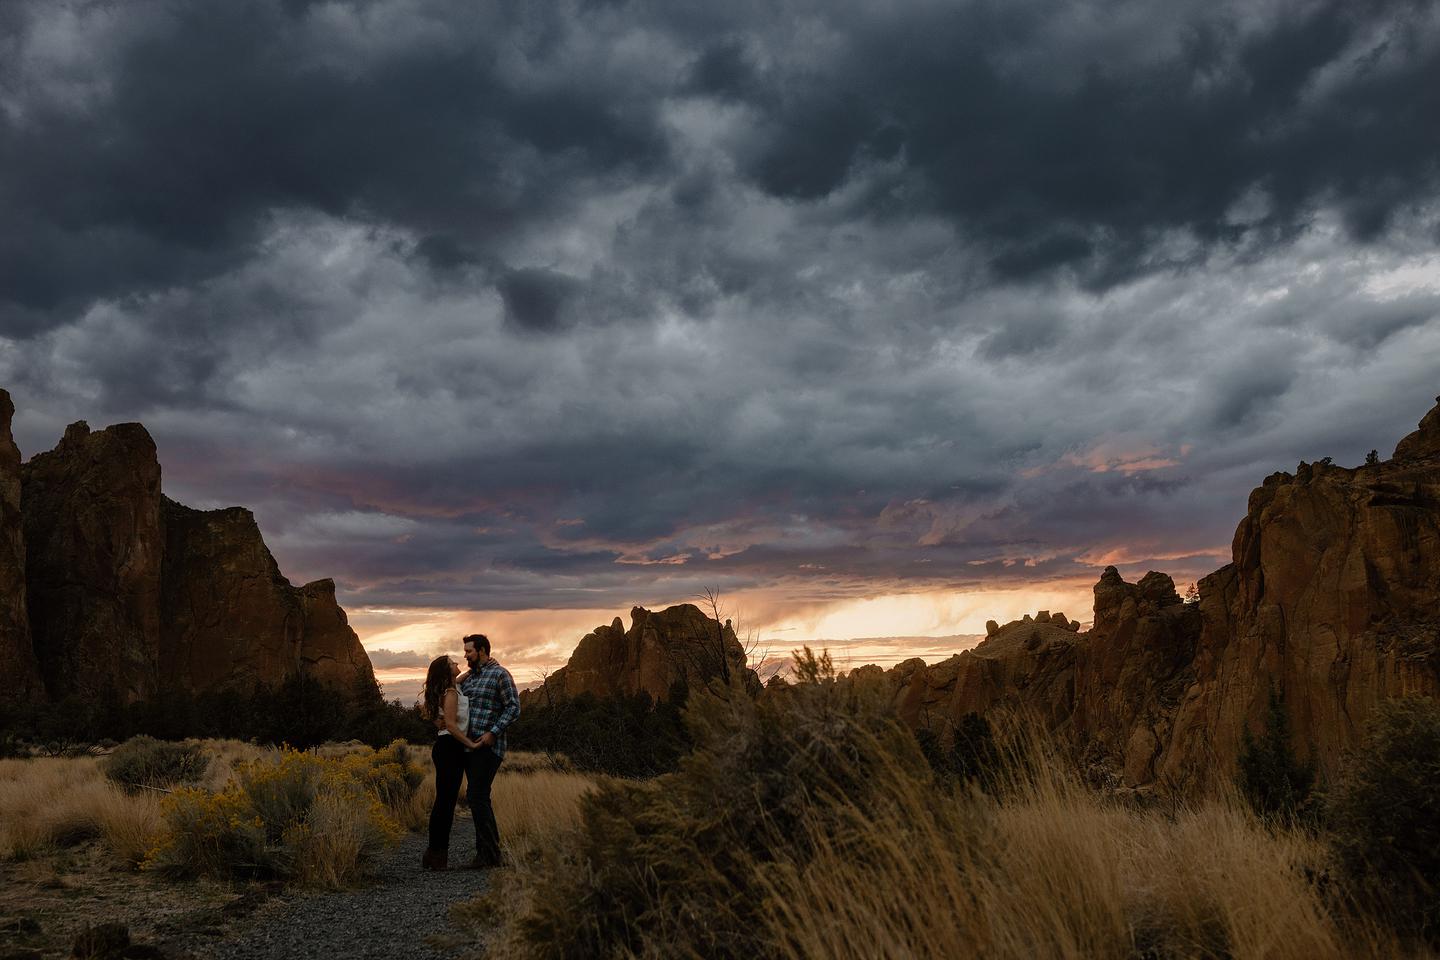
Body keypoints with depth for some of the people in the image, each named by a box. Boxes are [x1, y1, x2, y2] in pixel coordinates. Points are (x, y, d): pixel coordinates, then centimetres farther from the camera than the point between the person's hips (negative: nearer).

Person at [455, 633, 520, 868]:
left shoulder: (500, 674, -6)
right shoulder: (469, 677, 17)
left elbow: (513, 707, -11)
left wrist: (494, 732, -18)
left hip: (488, 746, -8)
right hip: (469, 745, 8)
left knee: (477, 796, -13)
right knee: (477, 797, 10)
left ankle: (489, 854, -6)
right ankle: (490, 850, 18)